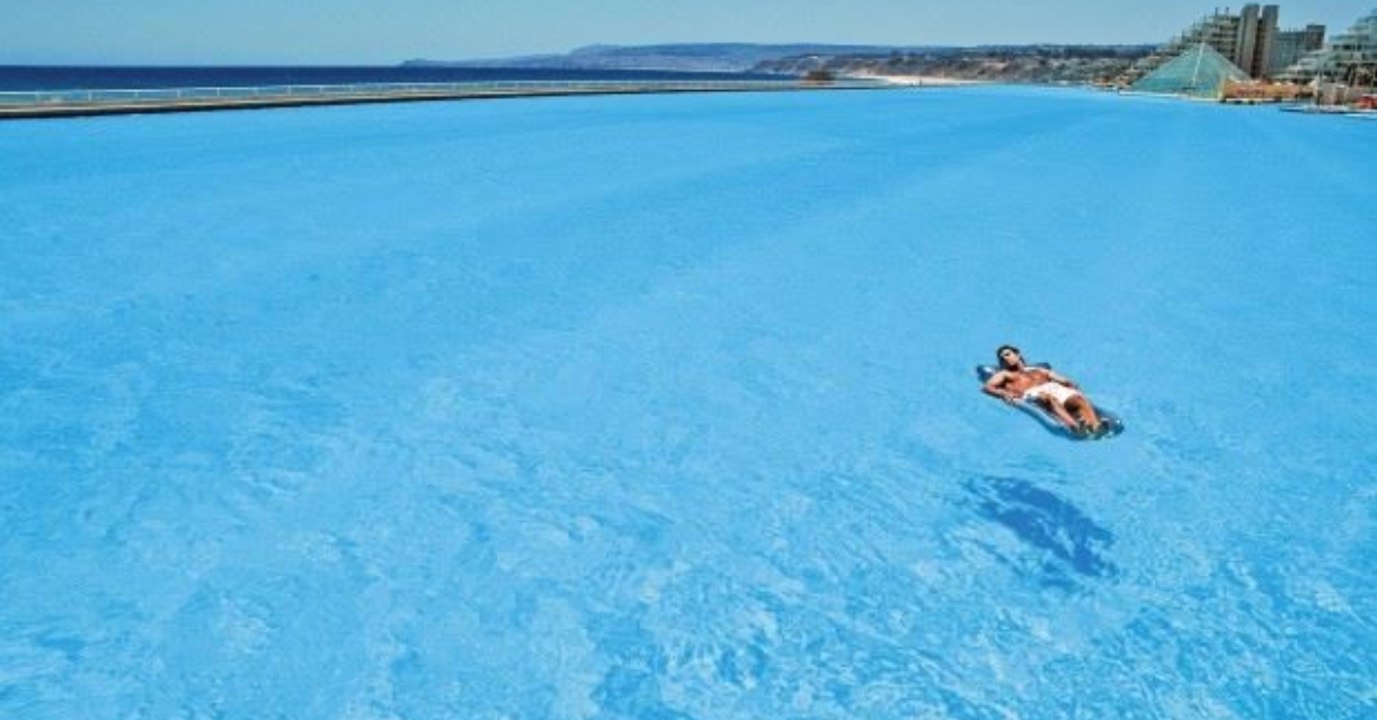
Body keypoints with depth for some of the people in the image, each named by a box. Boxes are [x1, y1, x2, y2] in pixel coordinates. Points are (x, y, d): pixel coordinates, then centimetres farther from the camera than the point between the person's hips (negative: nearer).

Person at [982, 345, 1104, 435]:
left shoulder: (1039, 370, 39)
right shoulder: (1004, 374, 30)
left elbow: (1064, 381, 30)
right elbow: (987, 387, 10)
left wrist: (1073, 386, 5)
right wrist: (1003, 393, -12)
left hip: (1057, 389, 4)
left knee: (1080, 399, -30)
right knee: (1049, 398, -40)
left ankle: (1095, 426, -58)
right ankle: (1074, 426, -66)